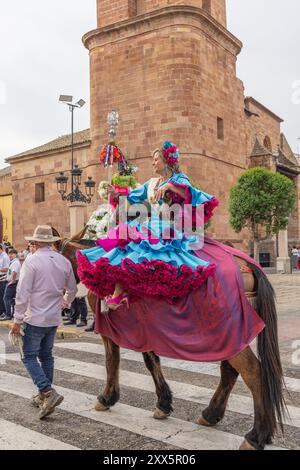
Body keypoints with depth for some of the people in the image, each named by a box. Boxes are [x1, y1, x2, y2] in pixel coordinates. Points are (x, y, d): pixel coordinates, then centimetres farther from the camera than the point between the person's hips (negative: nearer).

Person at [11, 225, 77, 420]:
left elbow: (23, 293, -16)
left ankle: (48, 392, -10)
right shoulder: (64, 261, 3)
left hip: (34, 319, -6)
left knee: (29, 357, 4)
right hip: (54, 319, 6)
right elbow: (72, 290, 14)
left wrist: (17, 320, -8)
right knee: (46, 356, 17)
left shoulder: (32, 261, -14)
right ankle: (44, 397, 25)